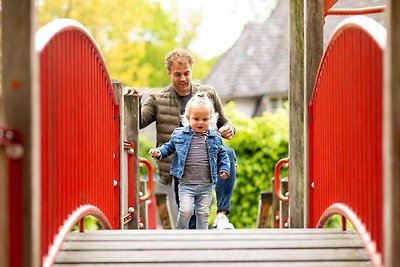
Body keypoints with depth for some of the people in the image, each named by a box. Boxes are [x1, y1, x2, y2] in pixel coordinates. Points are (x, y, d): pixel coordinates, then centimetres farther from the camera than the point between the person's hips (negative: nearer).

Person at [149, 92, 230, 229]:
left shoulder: (215, 138, 4)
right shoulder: (180, 135, 0)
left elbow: (222, 154, 16)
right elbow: (169, 147, 14)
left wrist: (224, 169, 4)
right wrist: (159, 152, -4)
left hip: (206, 185, 2)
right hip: (186, 184, -2)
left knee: (203, 213, 7)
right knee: (186, 210, -14)